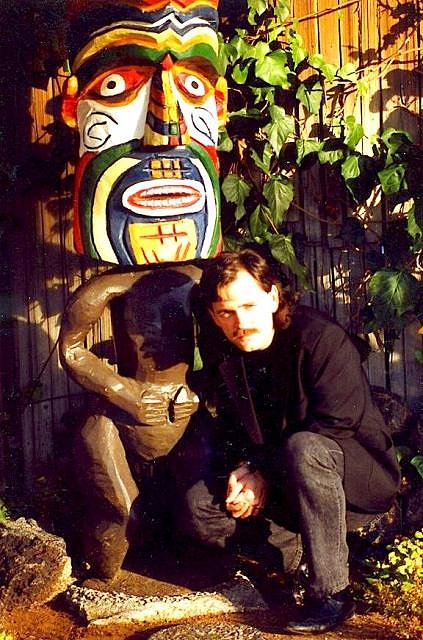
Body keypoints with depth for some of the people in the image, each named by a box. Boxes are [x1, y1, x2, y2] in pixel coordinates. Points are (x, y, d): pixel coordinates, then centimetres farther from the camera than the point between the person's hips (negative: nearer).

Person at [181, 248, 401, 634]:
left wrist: (267, 476, -24)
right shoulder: (222, 351, -2)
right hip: (276, 485, 6)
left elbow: (335, 428, -24)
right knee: (198, 507, -13)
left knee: (302, 449, -38)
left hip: (360, 482, -5)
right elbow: (232, 425, 6)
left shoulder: (321, 338, -21)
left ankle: (331, 592, -26)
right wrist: (242, 467, -15)